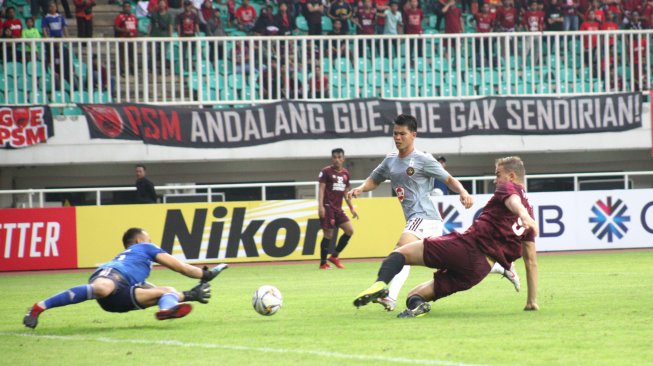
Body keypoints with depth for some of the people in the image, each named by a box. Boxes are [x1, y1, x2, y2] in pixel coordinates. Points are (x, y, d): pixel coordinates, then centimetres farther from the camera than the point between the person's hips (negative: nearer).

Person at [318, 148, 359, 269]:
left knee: (349, 230, -2)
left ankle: (334, 256, 8)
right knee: (328, 234, -7)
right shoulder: (326, 171, -4)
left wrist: (352, 208, 16)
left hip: (338, 208, 6)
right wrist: (320, 206, -18)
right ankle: (323, 263, 1)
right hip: (327, 207, -6)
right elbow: (321, 189, -9)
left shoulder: (345, 173, 13)